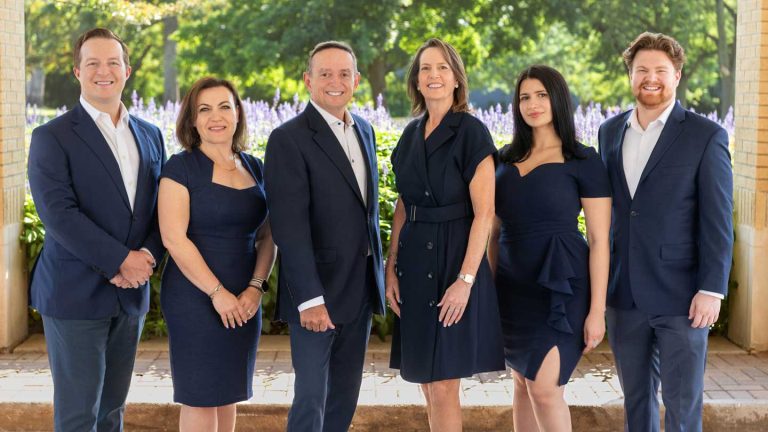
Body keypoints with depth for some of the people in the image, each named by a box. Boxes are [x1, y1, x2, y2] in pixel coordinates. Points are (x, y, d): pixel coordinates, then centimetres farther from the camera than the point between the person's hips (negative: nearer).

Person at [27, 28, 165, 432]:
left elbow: (161, 205, 10)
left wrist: (147, 255, -10)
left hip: (130, 293, 5)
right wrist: (120, 260, -18)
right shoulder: (52, 137, -6)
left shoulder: (149, 135, 12)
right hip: (75, 294, -5)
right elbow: (58, 213, -15)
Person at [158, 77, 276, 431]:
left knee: (228, 391, 13)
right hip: (195, 298, -5)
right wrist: (217, 293, -17)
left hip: (243, 301, 5)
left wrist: (255, 288, -7)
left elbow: (266, 236, 9)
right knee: (200, 394, 1)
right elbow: (174, 238, -15)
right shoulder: (181, 167, -7)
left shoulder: (253, 167, 9)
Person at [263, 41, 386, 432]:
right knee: (311, 397, -2)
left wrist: (378, 275, 14)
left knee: (345, 397, 14)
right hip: (318, 289, -7)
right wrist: (309, 298, -23)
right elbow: (290, 227, -19)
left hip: (362, 287, 7)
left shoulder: (364, 131, 11)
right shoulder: (289, 139, -13)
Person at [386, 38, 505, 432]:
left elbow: (484, 213, -13)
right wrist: (391, 267, 6)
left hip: (455, 259, -6)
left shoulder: (472, 132, -9)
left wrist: (465, 280, -19)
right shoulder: (412, 134, 11)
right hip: (414, 262, 7)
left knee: (443, 387, -5)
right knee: (427, 381, 11)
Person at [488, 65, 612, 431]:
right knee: (523, 384, 10)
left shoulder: (583, 161, -5)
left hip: (561, 286, -5)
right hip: (512, 287, 5)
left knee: (544, 389, -12)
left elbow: (599, 239, -7)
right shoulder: (505, 159, 10)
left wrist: (597, 309, -11)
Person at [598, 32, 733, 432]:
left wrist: (711, 290, -13)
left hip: (679, 295, -4)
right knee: (636, 398, 14)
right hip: (623, 294, 5)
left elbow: (718, 222, -8)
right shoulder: (610, 132, 10)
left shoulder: (706, 136, -5)